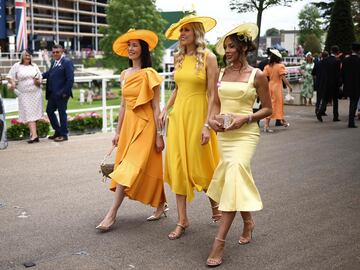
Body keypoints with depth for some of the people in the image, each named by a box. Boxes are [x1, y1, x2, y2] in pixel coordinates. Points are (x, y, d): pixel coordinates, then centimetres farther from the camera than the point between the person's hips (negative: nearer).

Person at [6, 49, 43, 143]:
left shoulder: (34, 66, 11)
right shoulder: (16, 66, 3)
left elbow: (40, 78, 14)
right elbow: (10, 77, 4)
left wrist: (38, 82, -9)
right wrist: (12, 83, -16)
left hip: (36, 93, 3)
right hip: (24, 94, -3)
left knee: (35, 113, 6)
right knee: (29, 114, -9)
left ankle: (32, 132, 22)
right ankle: (34, 135, -15)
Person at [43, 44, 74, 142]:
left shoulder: (67, 62, -13)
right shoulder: (54, 62, 13)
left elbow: (70, 79, -17)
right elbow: (49, 73, 17)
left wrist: (65, 92, -19)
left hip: (61, 93, -9)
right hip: (52, 93, 9)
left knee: (62, 113, 1)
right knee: (49, 111, 14)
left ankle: (63, 135, 14)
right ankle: (58, 131, 27)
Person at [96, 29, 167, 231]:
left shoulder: (149, 74, -9)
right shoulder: (125, 74, 11)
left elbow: (156, 107, -10)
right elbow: (124, 105, 15)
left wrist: (159, 135, -12)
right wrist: (118, 131, 15)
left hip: (144, 125, -7)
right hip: (128, 124, 7)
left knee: (129, 169, -9)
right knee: (146, 169, 12)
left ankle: (112, 214, -5)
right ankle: (161, 204, 26)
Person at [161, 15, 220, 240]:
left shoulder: (208, 57, -8)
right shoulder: (178, 57, 9)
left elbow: (212, 94, -11)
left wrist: (207, 124, -16)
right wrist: (166, 109, 11)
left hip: (197, 114, -5)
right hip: (178, 114, 5)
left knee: (200, 167, 4)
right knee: (178, 167, 4)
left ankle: (214, 202, 34)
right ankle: (182, 220, 14)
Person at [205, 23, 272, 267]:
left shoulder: (257, 76, -4)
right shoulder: (222, 73, 9)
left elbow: (268, 109, 0)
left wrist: (245, 118, -14)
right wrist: (212, 119, -3)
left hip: (245, 133, -5)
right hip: (223, 133, 5)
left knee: (234, 178, -17)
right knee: (234, 179, 13)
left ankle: (219, 241, -16)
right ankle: (248, 222, 37)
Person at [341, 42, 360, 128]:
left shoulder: (345, 60, 1)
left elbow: (342, 73, 5)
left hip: (348, 86, 5)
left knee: (352, 103, 20)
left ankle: (351, 121, 25)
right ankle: (351, 122, -1)